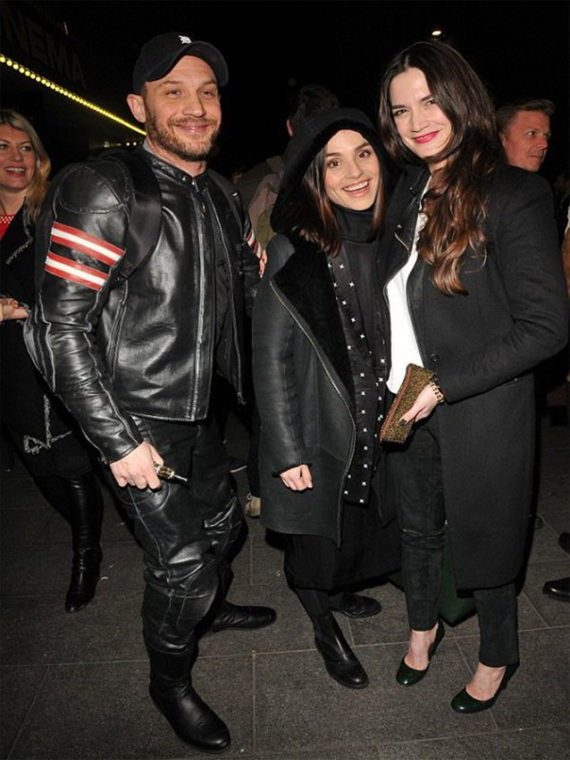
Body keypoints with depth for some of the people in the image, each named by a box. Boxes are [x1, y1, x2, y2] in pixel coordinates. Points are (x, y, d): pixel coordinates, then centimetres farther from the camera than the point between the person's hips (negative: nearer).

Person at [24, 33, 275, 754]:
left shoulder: (221, 195, 7)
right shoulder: (104, 190, -16)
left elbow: (239, 286, 20)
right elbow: (60, 325, -19)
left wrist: (261, 261, -3)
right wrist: (119, 441, -20)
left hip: (199, 414, 8)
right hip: (139, 423, -7)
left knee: (224, 524, 24)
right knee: (181, 561, 2)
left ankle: (210, 608, 57)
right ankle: (169, 682, 34)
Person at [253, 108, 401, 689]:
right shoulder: (293, 252, -17)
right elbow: (271, 359, -16)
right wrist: (287, 453, -16)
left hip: (375, 431, 6)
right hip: (318, 435, -5)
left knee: (364, 530, 22)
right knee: (317, 543, 13)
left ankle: (337, 591, 55)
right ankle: (326, 630, 44)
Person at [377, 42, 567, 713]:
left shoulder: (513, 196, -15)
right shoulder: (409, 192, 5)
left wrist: (444, 385, -20)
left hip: (481, 413, -5)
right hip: (406, 405, 6)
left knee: (481, 535, 14)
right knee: (416, 527, 21)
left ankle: (497, 656, 42)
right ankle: (422, 624, 49)